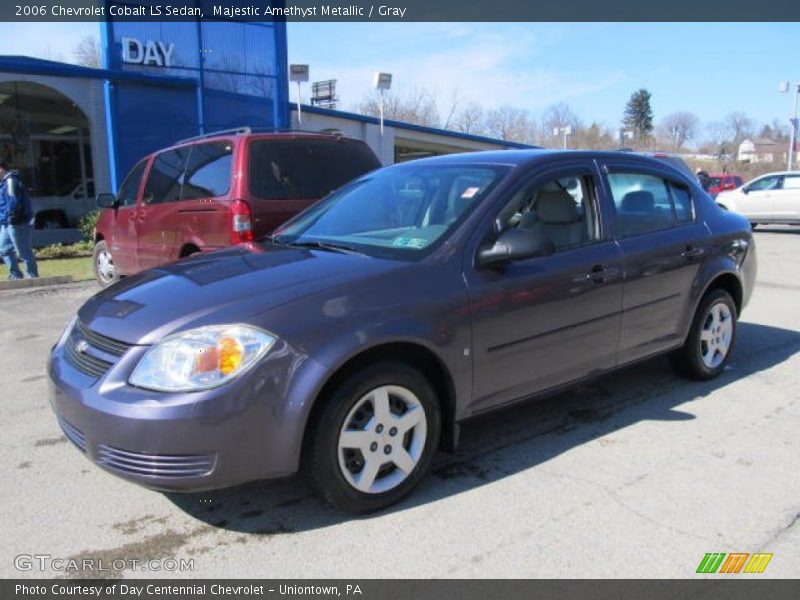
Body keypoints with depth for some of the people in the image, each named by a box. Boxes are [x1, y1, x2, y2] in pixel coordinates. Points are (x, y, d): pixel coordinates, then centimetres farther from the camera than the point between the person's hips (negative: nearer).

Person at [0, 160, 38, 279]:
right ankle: (15, 274, 19)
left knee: (23, 251, -4)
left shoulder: (10, 181, -14)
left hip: (16, 223, -11)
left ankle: (33, 276, 3)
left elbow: (14, 201, -22)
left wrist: (11, 217, -20)